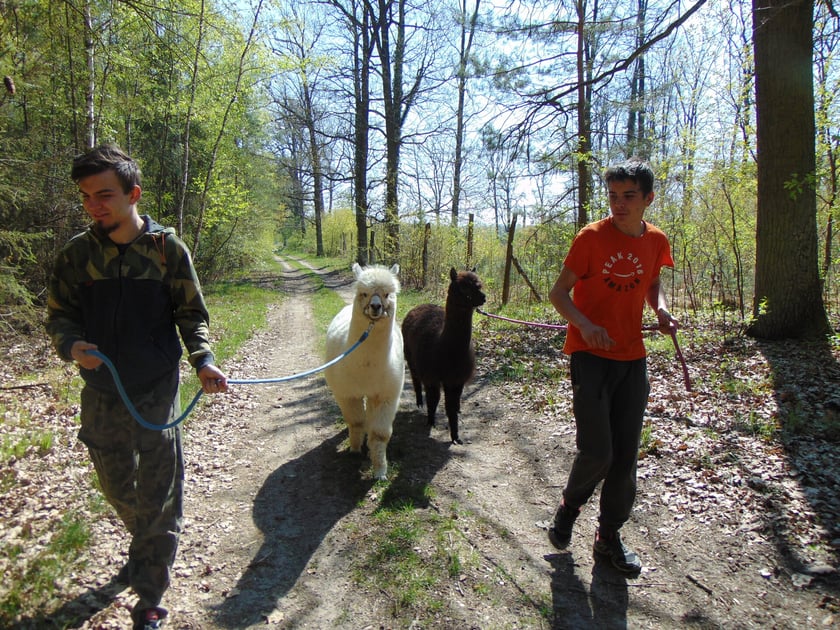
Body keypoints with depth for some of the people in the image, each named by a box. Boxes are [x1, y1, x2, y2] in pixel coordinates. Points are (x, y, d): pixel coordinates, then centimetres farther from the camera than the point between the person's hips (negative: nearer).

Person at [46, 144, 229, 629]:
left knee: (159, 498, 3)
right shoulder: (77, 253, -2)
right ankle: (145, 549, 50)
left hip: (156, 390, -3)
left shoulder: (167, 248, -8)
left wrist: (203, 360, -17)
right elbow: (59, 315, 5)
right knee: (116, 485, 21)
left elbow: (192, 314, -2)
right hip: (101, 393, 3)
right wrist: (72, 345, -17)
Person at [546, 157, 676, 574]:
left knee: (626, 455, 8)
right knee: (596, 452, -10)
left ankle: (609, 536, 27)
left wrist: (661, 309, 1)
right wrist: (585, 324, -26)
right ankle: (570, 505, 23)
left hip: (631, 358, 5)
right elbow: (559, 293, -7)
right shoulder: (591, 237, -8)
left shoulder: (656, 241, 5)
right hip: (590, 355, -4)